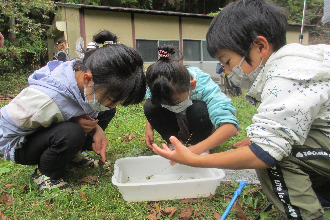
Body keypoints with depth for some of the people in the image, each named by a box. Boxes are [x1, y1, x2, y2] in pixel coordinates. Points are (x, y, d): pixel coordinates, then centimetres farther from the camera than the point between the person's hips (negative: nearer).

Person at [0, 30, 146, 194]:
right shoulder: (44, 100, -40)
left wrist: (96, 128, -22)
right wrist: (74, 123, -31)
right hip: (17, 144, -6)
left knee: (106, 113, -9)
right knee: (72, 134, -38)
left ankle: (74, 154, 6)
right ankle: (45, 175, -8)